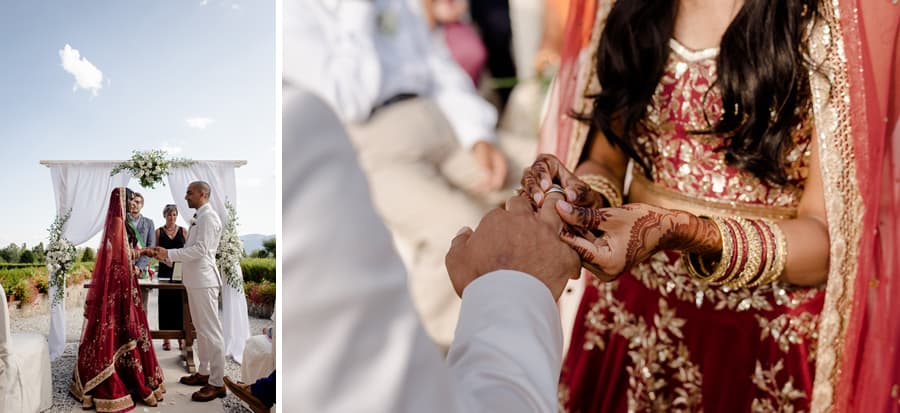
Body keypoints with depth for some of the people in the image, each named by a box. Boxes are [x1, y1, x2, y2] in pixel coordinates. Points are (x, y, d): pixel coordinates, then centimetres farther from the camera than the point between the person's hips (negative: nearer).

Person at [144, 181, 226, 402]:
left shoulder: (208, 216, -12)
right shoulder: (198, 217, 18)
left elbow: (200, 250, -19)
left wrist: (169, 253, -15)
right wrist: (163, 253, 11)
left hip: (204, 281, -10)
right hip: (195, 280, 10)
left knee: (211, 330, -7)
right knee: (201, 329, 17)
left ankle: (217, 383, -4)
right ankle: (204, 372, 28)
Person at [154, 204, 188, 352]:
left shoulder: (183, 230, 7)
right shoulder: (159, 231, 7)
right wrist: (165, 260, -12)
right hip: (164, 271, 0)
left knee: (180, 303, -1)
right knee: (165, 302, 1)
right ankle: (166, 338, 7)